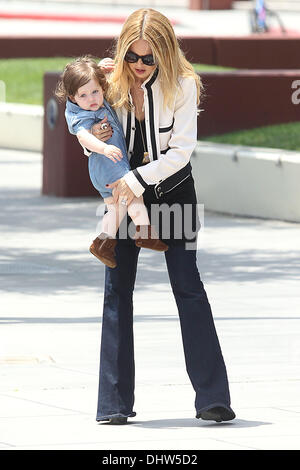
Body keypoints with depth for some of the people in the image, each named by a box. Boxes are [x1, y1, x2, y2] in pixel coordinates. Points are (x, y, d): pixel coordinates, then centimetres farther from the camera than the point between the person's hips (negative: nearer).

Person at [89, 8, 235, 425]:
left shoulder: (182, 84, -16)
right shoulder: (112, 80, -7)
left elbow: (182, 150, -18)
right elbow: (88, 114, 8)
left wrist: (137, 180, -24)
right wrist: (95, 137, -15)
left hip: (172, 187, -3)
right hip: (124, 189, 3)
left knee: (187, 285, -8)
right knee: (117, 289, 0)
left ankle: (212, 396, -6)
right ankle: (115, 402, 5)